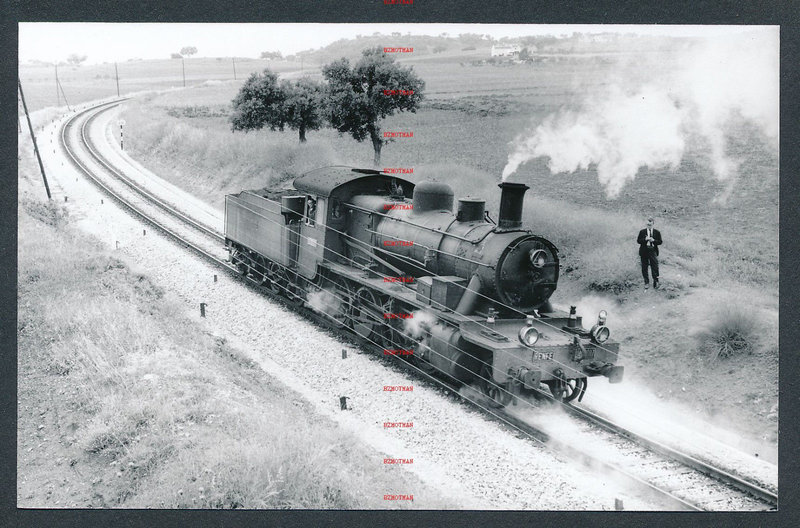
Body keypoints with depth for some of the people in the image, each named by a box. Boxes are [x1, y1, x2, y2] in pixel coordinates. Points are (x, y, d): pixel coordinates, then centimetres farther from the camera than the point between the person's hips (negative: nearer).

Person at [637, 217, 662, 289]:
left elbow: (660, 242, 2)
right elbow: (638, 240, 1)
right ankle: (646, 282, 17)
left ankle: (656, 282, 7)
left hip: (653, 251, -1)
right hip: (644, 252, 1)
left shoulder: (657, 232, 2)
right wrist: (645, 239, -17)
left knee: (655, 267, -4)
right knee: (644, 268, 5)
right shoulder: (642, 232, 2)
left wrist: (653, 240, -16)